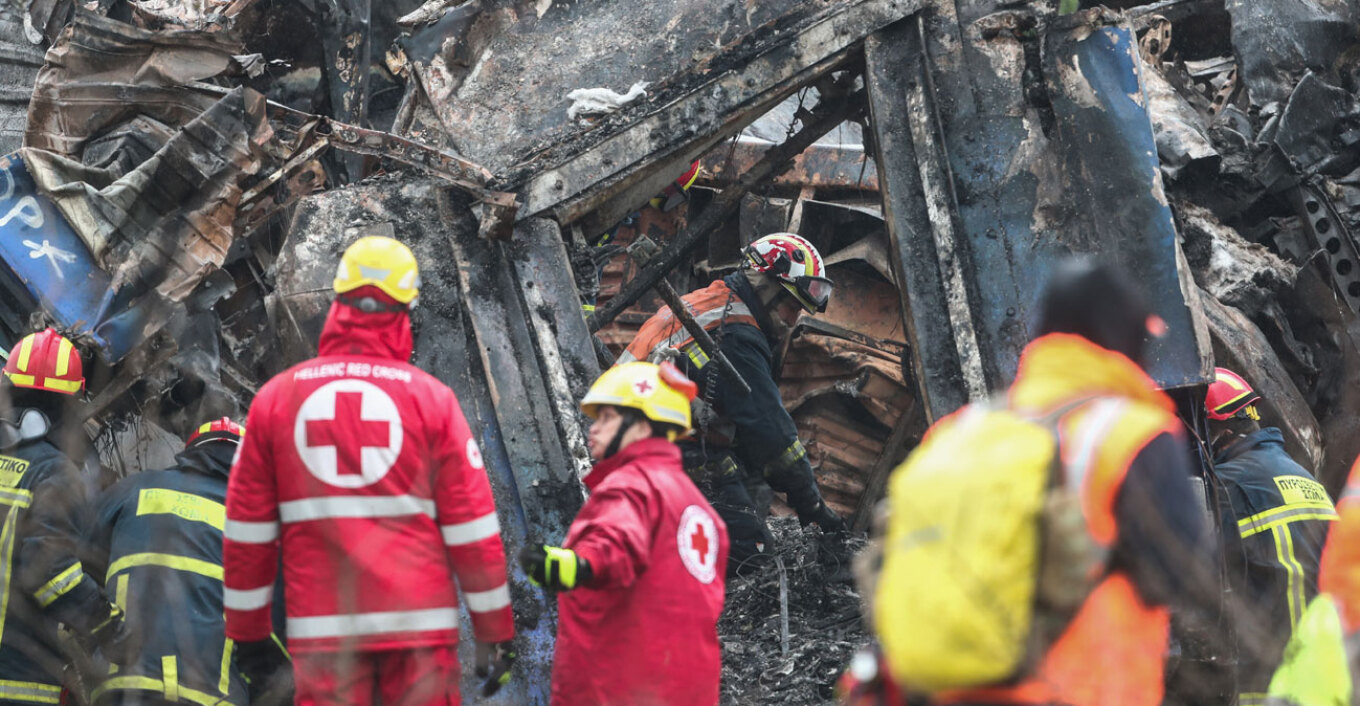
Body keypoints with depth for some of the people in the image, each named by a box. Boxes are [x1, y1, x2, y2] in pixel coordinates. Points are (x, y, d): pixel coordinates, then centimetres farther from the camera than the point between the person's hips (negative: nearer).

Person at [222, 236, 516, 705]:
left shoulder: (275, 398, 4)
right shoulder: (432, 399, -1)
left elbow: (248, 527, 7)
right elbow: (471, 526, -2)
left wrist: (247, 629, 16)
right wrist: (494, 631, 6)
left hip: (321, 625, 1)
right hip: (419, 620, -1)